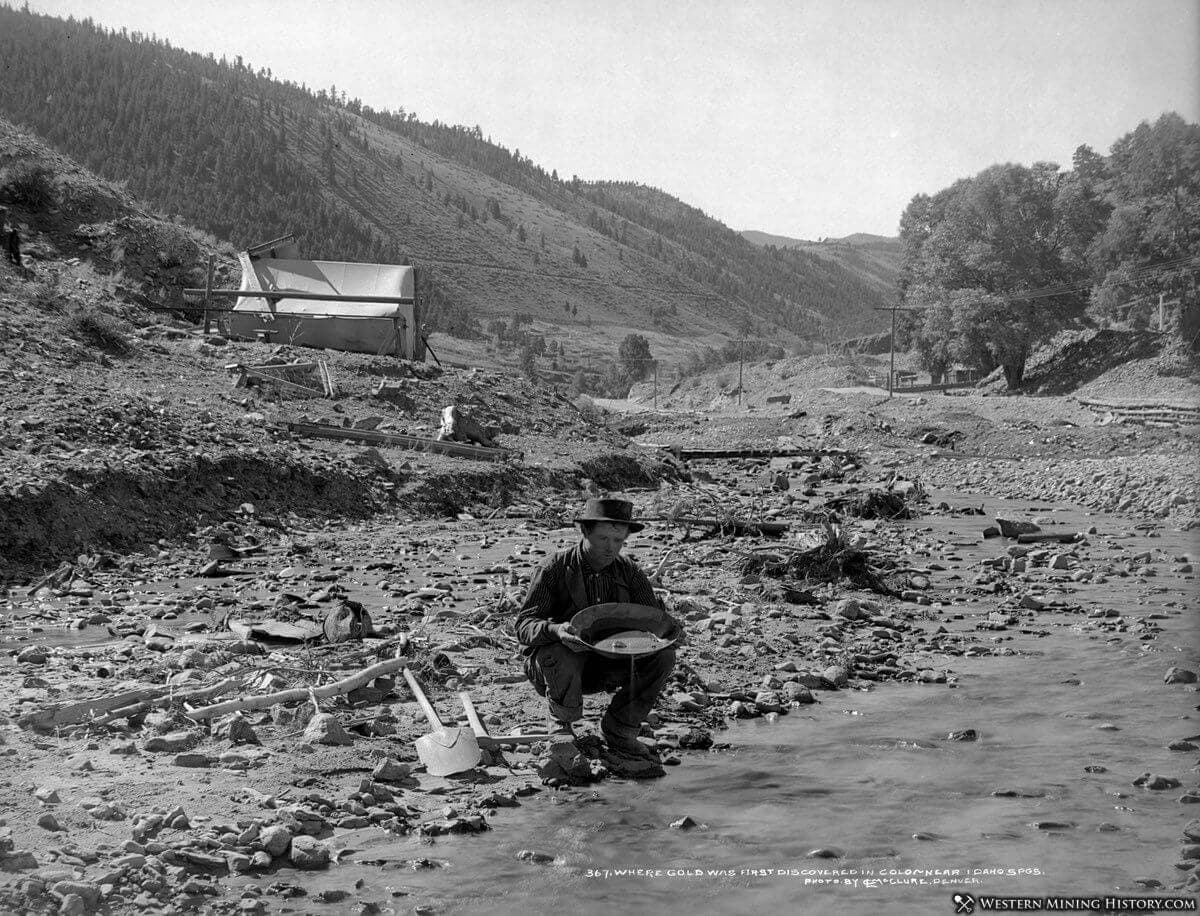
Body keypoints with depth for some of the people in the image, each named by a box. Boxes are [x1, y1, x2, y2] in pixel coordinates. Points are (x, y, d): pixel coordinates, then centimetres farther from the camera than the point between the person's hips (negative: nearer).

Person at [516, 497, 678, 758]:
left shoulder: (629, 573, -2)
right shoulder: (556, 568, -13)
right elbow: (524, 625, -18)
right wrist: (554, 630, -41)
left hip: (606, 665, 4)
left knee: (663, 655, -19)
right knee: (557, 656, -39)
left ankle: (618, 729, -3)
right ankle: (562, 722, -5)